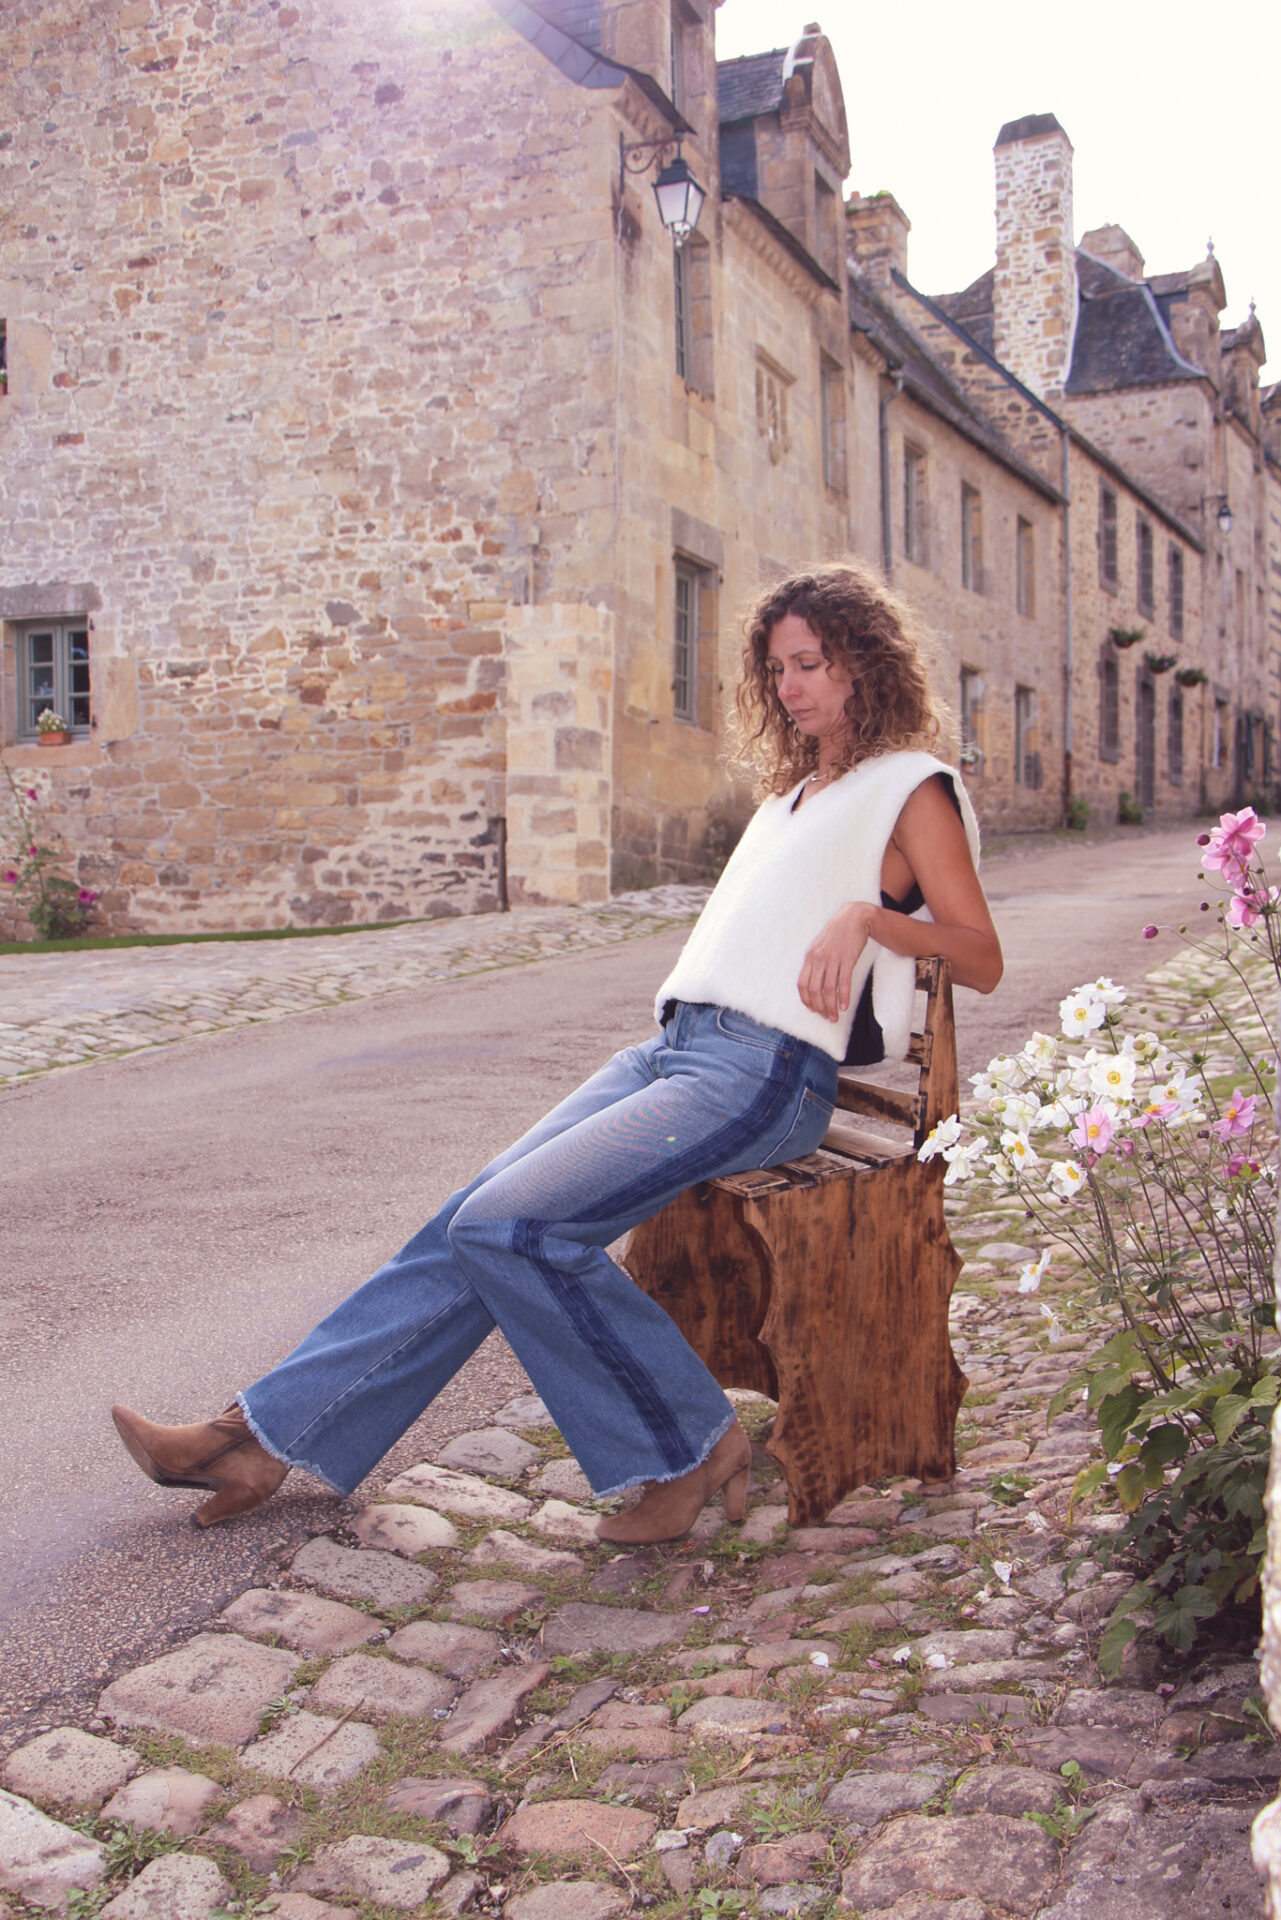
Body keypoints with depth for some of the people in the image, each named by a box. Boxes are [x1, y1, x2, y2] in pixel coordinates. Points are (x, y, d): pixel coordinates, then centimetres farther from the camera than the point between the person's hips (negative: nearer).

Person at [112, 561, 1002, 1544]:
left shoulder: (913, 787, 3)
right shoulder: (797, 790, 27)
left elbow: (983, 960, -4)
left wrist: (867, 914, -19)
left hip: (766, 1076, -8)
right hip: (674, 1047, 8)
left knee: (511, 1225, -22)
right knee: (475, 1225, -3)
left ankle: (689, 1446, -7)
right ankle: (267, 1437, 3)